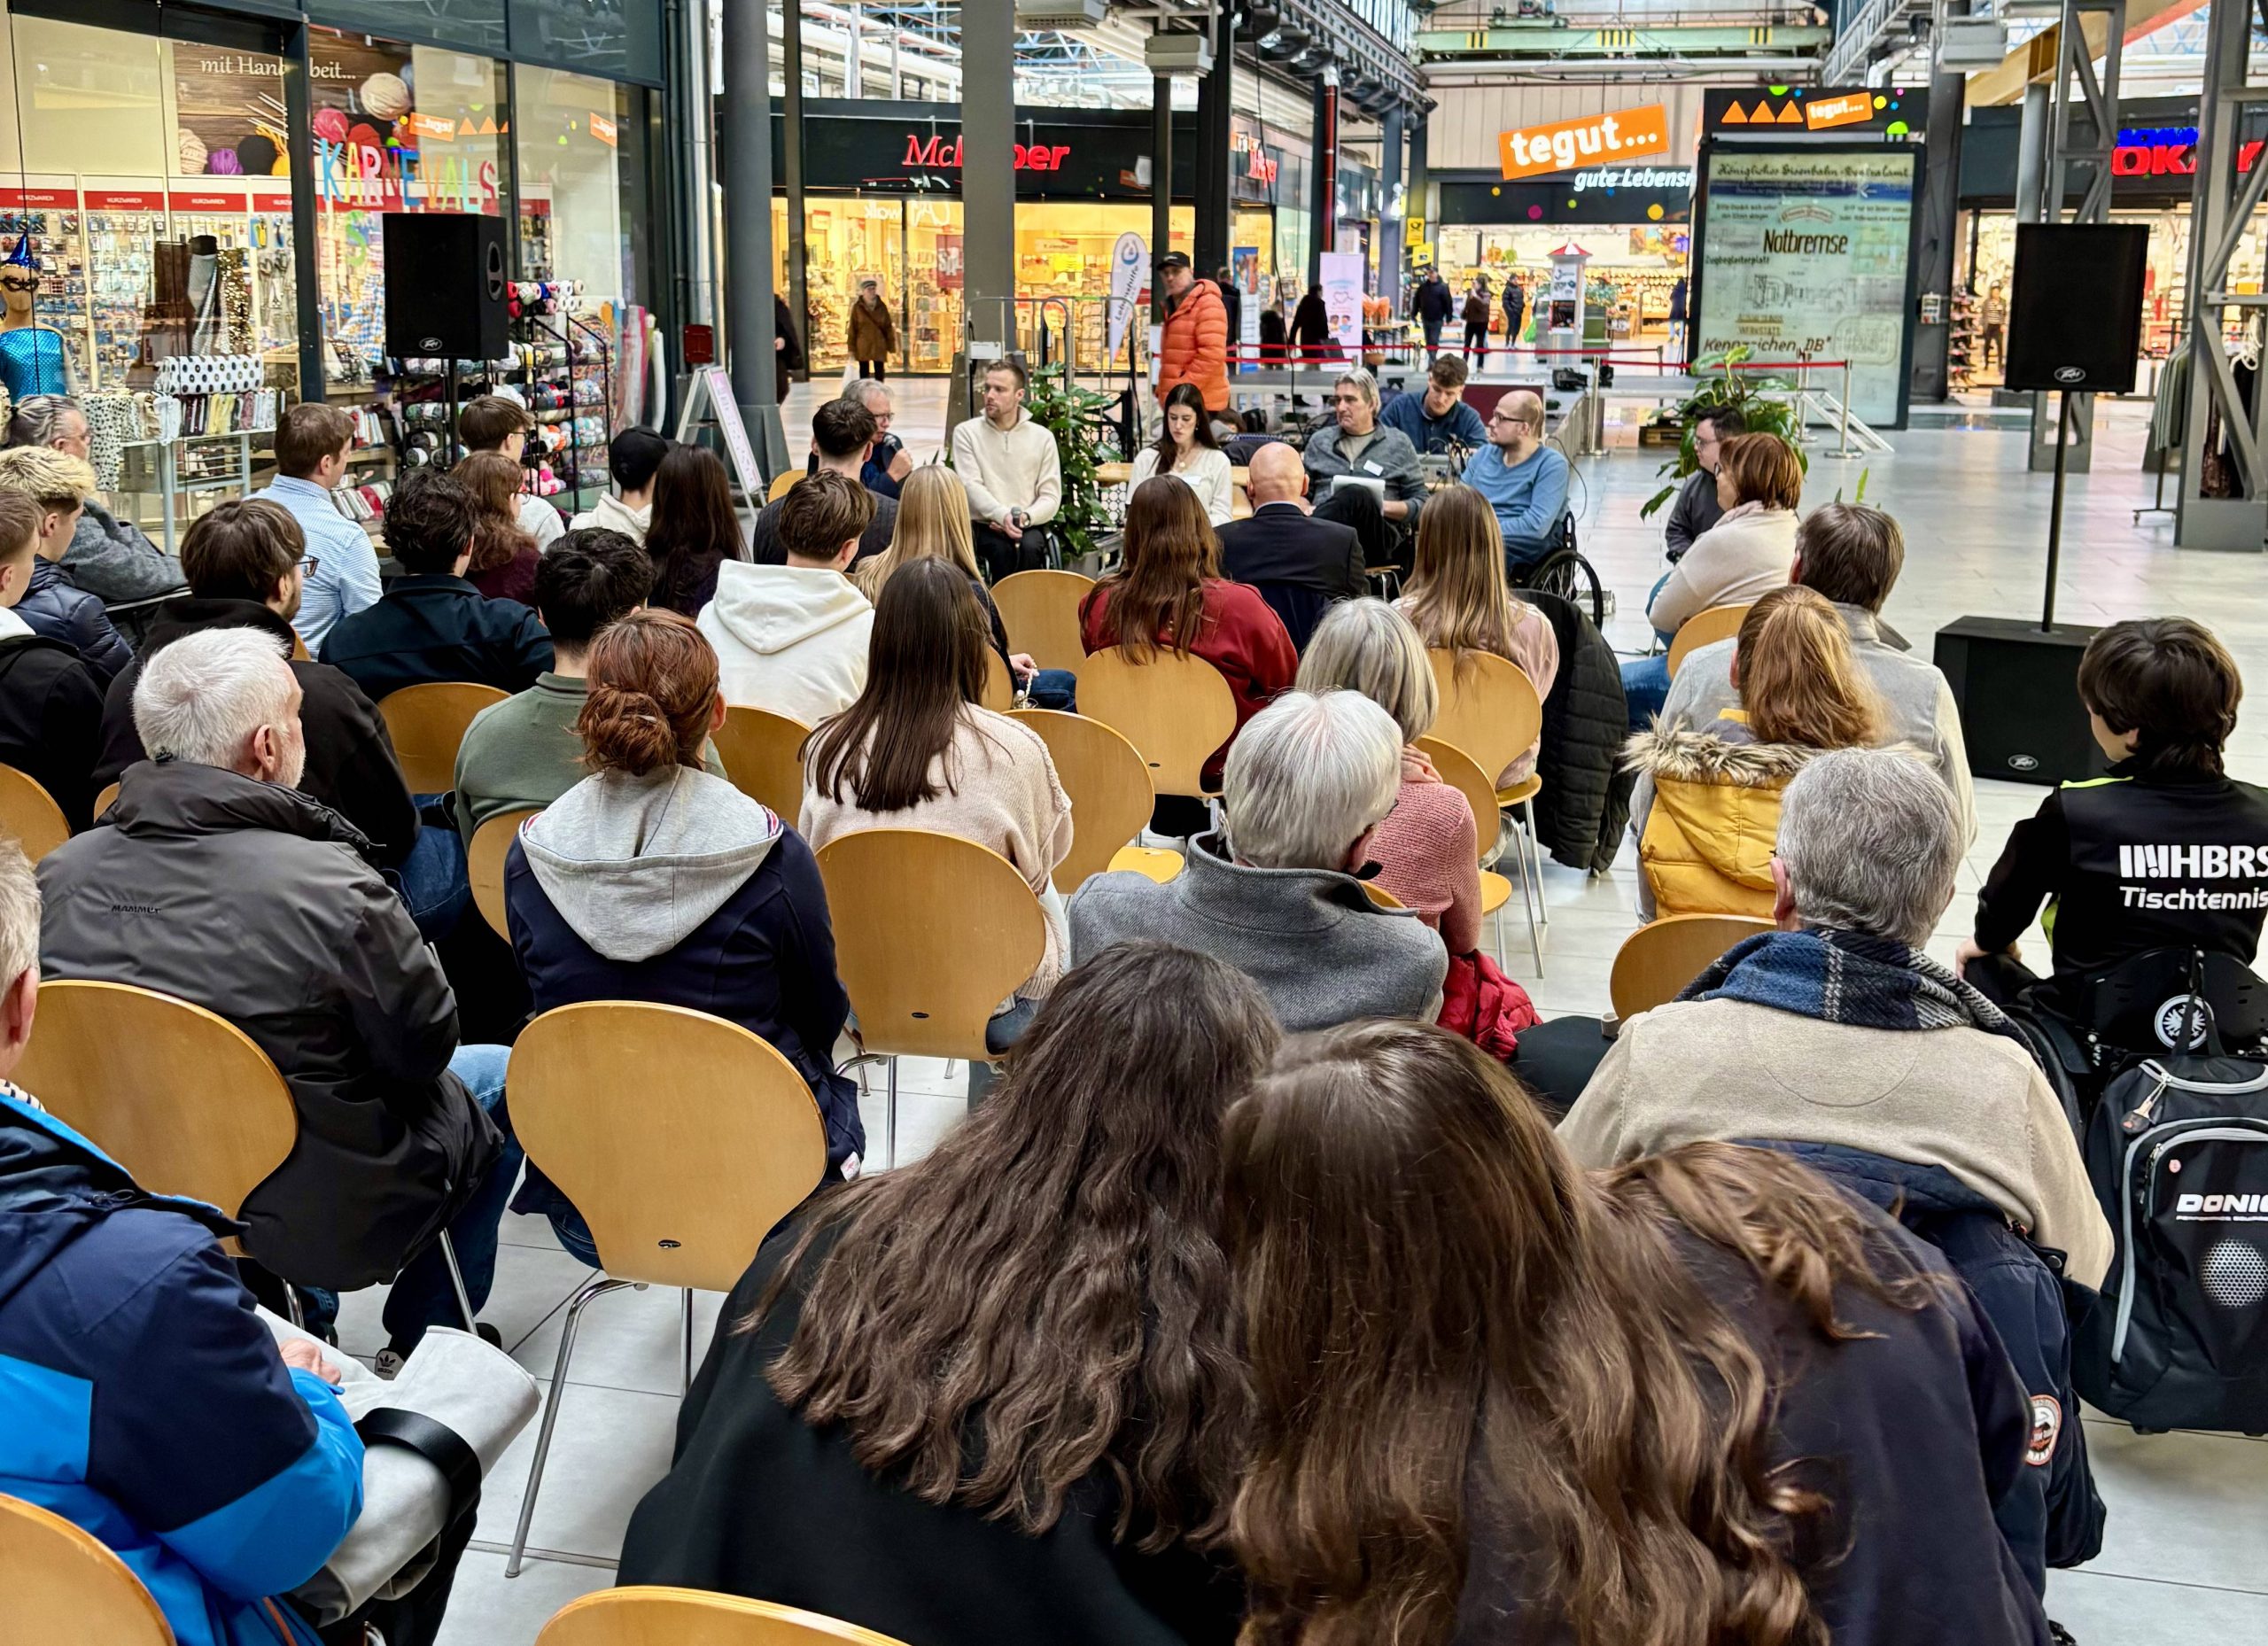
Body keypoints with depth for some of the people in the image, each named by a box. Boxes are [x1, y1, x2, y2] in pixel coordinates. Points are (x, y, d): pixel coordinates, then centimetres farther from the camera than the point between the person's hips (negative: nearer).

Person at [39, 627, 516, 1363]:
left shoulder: (57, 875, -12)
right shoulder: (334, 888, -29)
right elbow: (426, 1047, -15)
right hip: (321, 1217, -6)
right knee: (500, 1079, 20)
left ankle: (298, 1324, 38)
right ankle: (424, 1341, 33)